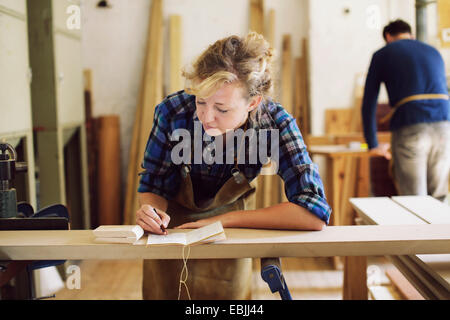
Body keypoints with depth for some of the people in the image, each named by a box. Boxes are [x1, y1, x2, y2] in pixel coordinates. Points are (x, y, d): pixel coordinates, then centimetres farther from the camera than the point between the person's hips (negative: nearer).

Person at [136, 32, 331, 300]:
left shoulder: (275, 124, -33)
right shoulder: (173, 112, -31)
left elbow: (315, 213, -40)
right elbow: (152, 186, -15)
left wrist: (223, 220, -37)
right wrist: (152, 211, -38)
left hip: (230, 227, 0)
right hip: (172, 224, 1)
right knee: (162, 292, 15)